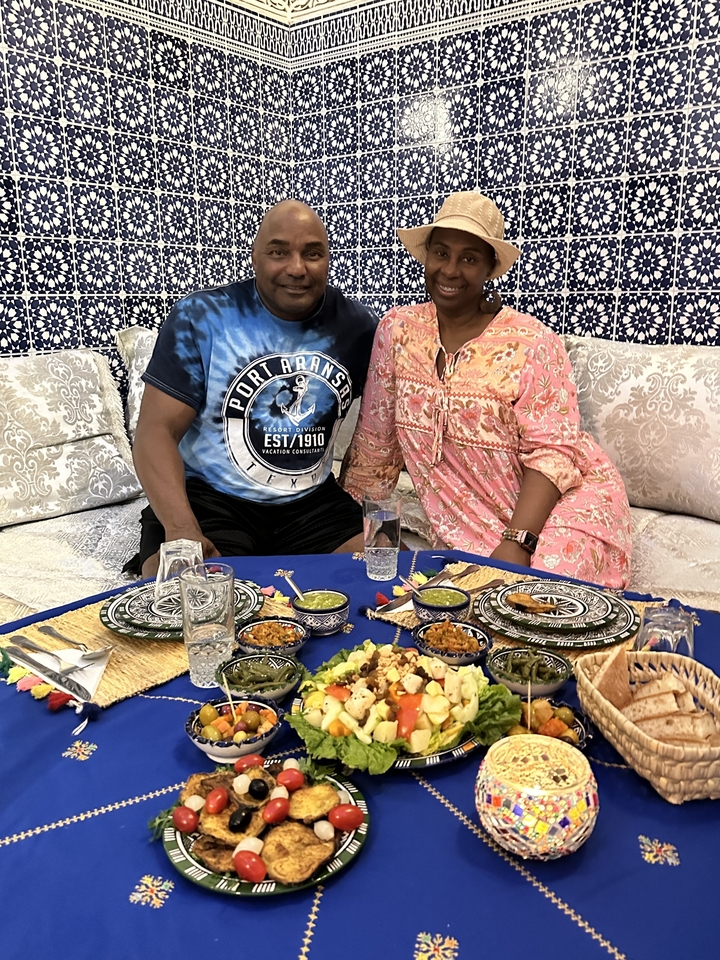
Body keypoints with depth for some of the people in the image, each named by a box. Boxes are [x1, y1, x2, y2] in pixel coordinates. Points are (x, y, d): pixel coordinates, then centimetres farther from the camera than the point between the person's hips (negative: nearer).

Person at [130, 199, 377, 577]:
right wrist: (182, 529, -27)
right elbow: (156, 432, -11)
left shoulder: (357, 327, 2)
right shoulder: (200, 318, -6)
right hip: (208, 499, -4)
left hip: (314, 503, 4)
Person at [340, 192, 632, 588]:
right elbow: (374, 443, 3)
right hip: (469, 527, 3)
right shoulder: (397, 330, -2)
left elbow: (553, 452, -16)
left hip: (561, 505, -2)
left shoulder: (531, 343, -12)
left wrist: (516, 541, -27)